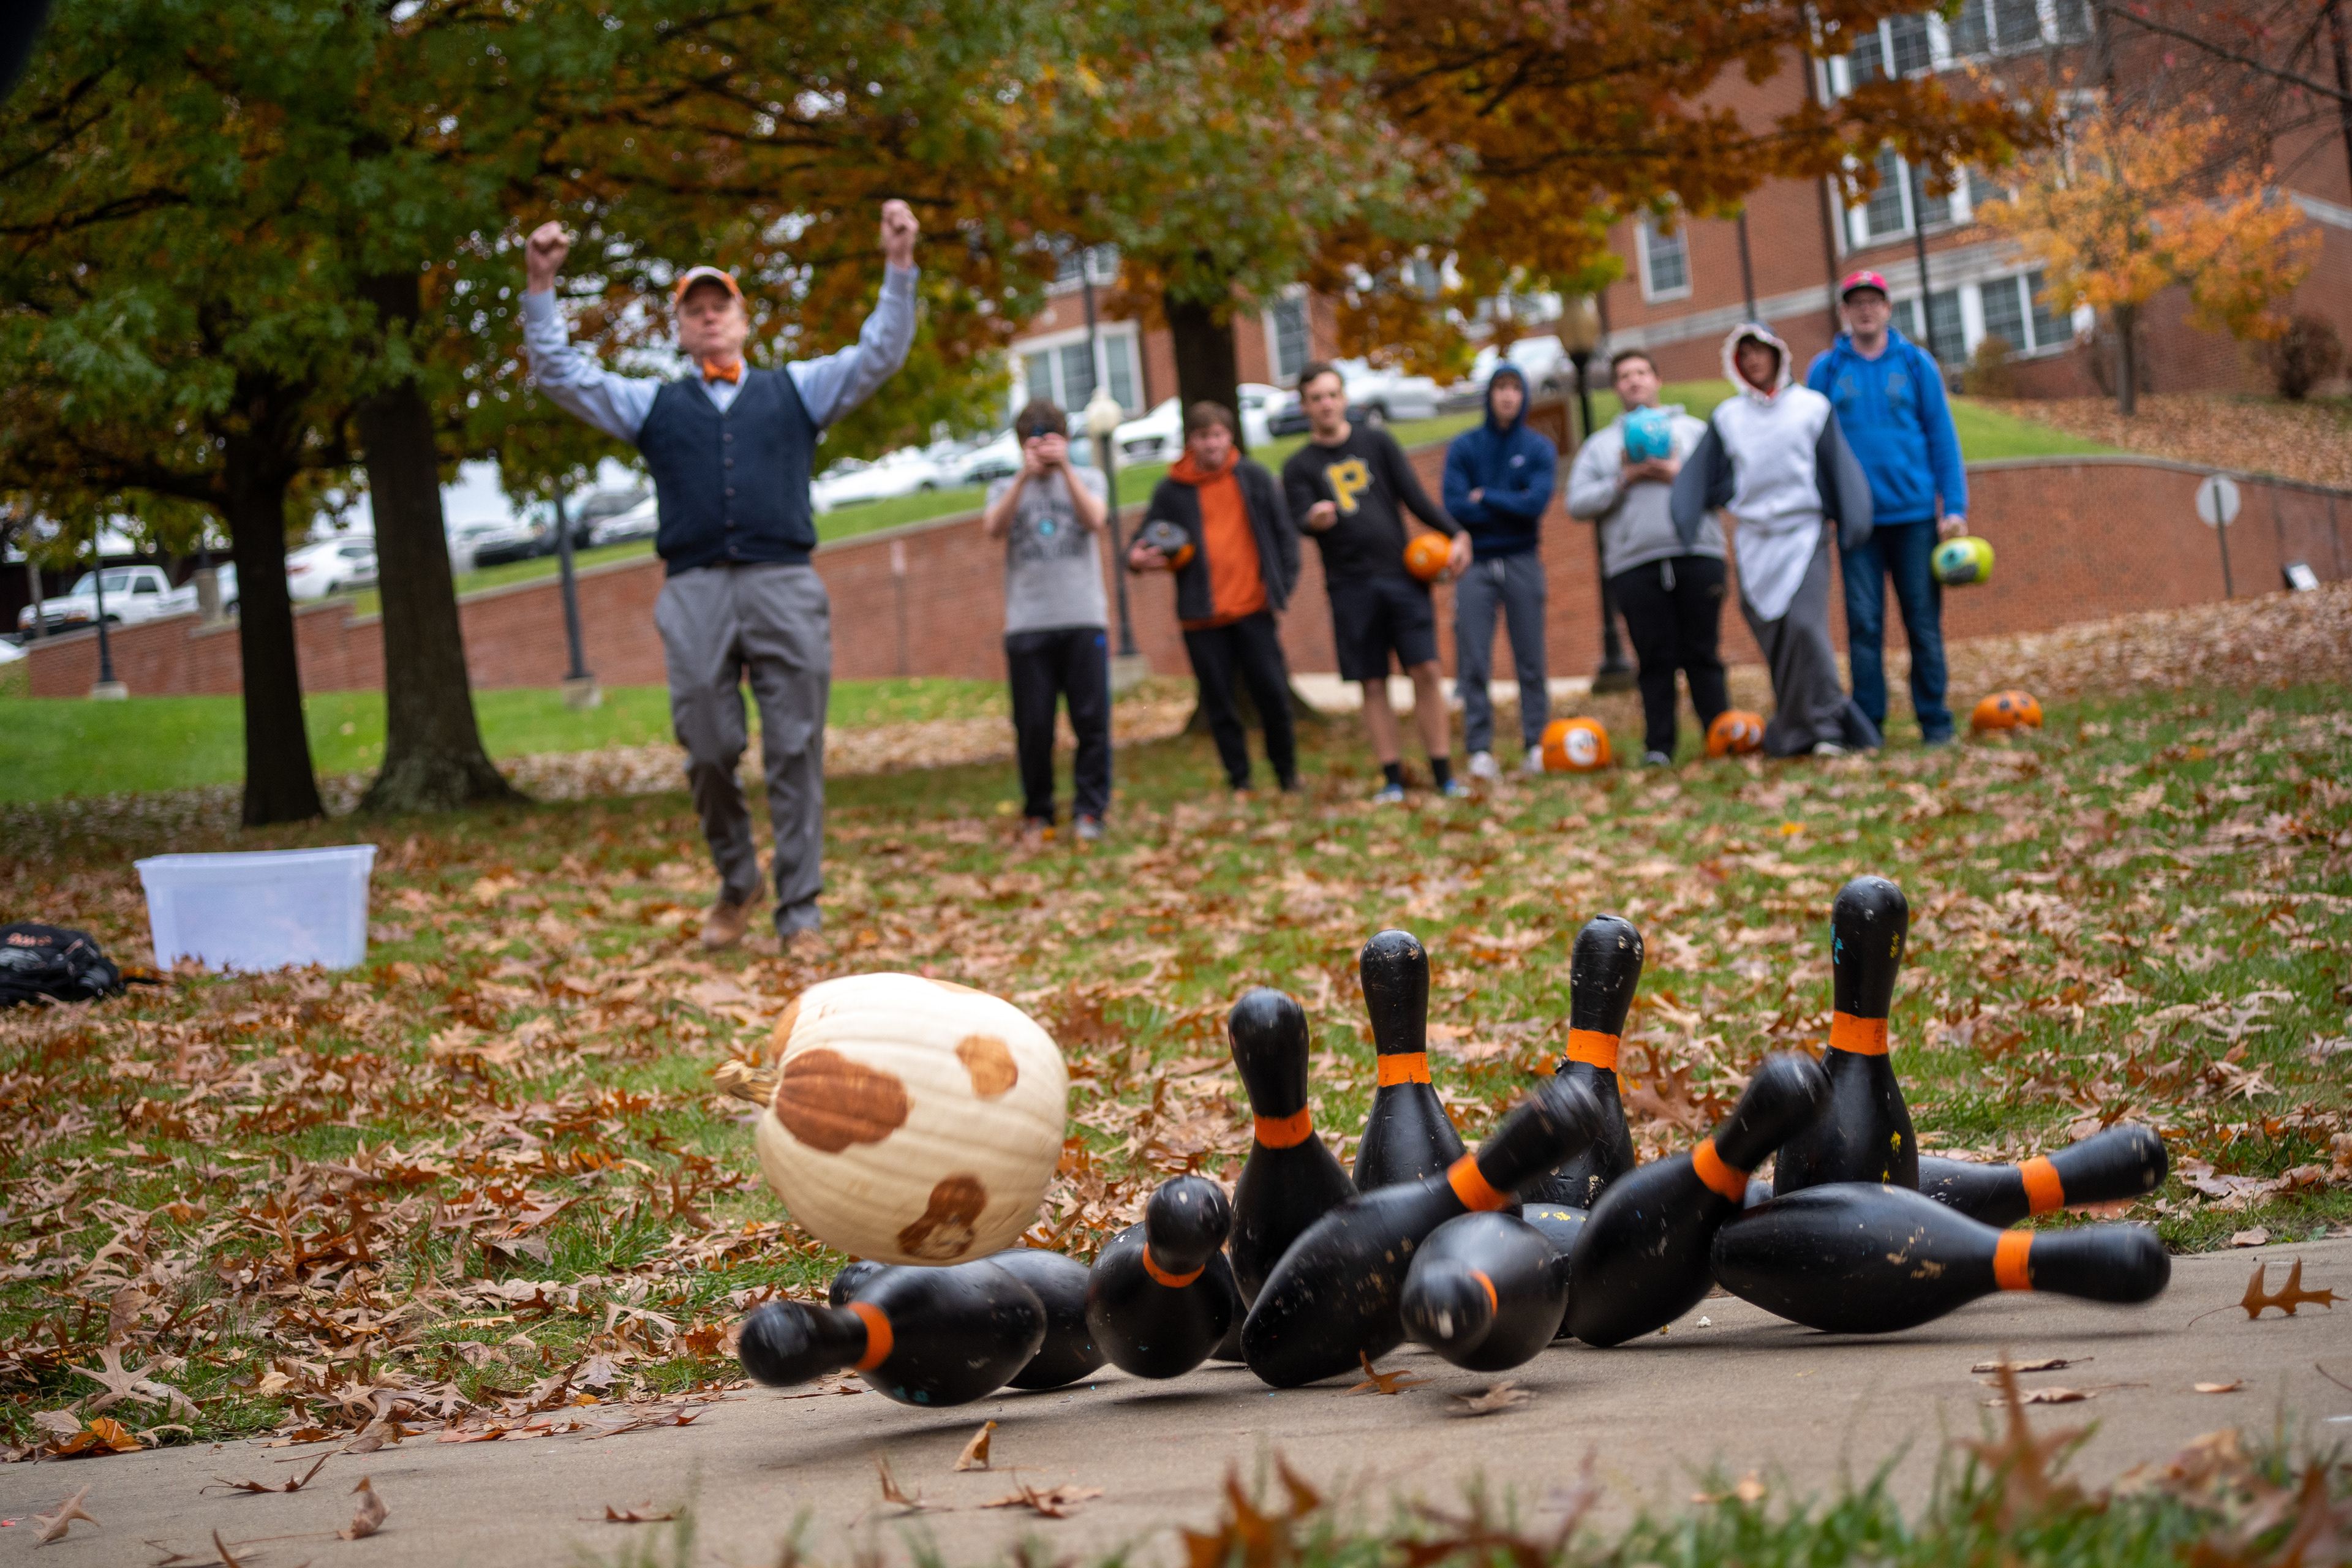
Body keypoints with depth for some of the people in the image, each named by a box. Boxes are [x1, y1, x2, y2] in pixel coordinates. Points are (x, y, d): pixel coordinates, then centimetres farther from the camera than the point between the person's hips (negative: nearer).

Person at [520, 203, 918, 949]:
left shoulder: (795, 389, 21)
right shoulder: (654, 404, 22)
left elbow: (879, 355, 14)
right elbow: (561, 374, 15)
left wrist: (898, 267, 2)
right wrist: (542, 287, 4)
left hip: (785, 586, -1)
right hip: (695, 591, 1)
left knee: (795, 753, -4)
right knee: (708, 751, -2)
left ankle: (800, 916, -2)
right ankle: (736, 882, 20)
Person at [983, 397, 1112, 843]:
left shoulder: (1087, 480, 13)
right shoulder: (1007, 489, 14)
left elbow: (1096, 521, -7)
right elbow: (993, 528, -7)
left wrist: (1064, 467, -12)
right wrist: (1025, 476, -16)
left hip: (1083, 620, 0)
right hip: (1027, 624, 0)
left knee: (1092, 719, -4)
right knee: (1033, 726, 0)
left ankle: (1089, 810, 4)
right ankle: (1037, 813, 12)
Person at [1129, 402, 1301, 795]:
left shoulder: (1254, 478, 5)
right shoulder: (1171, 491, 2)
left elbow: (1284, 532, 9)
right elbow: (1146, 541, 7)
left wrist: (1284, 584, 0)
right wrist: (1136, 559, -16)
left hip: (1254, 606, 0)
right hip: (1202, 614, 0)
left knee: (1273, 693, 0)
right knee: (1218, 703, 3)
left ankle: (1288, 774, 19)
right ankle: (1240, 784, 13)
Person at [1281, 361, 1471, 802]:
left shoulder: (1377, 444, 11)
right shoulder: (1300, 466, 7)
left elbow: (1415, 496, 4)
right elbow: (1301, 518, -8)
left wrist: (1456, 534, -10)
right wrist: (1315, 519, -33)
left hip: (1402, 575, 1)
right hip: (1350, 585, -1)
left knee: (1425, 671, -6)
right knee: (1374, 683, 1)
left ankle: (1443, 774, -1)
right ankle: (1392, 778, 7)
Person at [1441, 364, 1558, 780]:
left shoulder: (1540, 449, 5)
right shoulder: (1464, 448, 5)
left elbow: (1536, 503, -11)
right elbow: (1455, 507, -7)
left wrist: (1484, 498, -5)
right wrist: (1513, 507, -6)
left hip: (1521, 562, 0)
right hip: (1474, 563, 0)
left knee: (1530, 660, 1)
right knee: (1474, 663, -4)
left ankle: (1537, 744, 6)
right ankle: (1480, 750, -2)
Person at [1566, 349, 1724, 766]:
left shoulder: (1694, 431, 19)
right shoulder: (1599, 445, 20)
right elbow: (1577, 503, 7)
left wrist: (1681, 476, -7)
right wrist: (1623, 482, -4)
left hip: (1698, 555, 0)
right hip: (1634, 563, 1)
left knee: (1702, 655, -3)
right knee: (1655, 659, -4)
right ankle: (1658, 747, -2)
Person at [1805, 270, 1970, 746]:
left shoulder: (1916, 364, 5)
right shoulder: (1826, 371, 6)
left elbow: (1943, 437, 4)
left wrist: (1955, 507, -2)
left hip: (1915, 514, 0)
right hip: (1858, 519, 0)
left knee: (1924, 621, 2)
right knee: (1863, 622, -1)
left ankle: (1934, 721, 8)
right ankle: (1868, 722, 4)